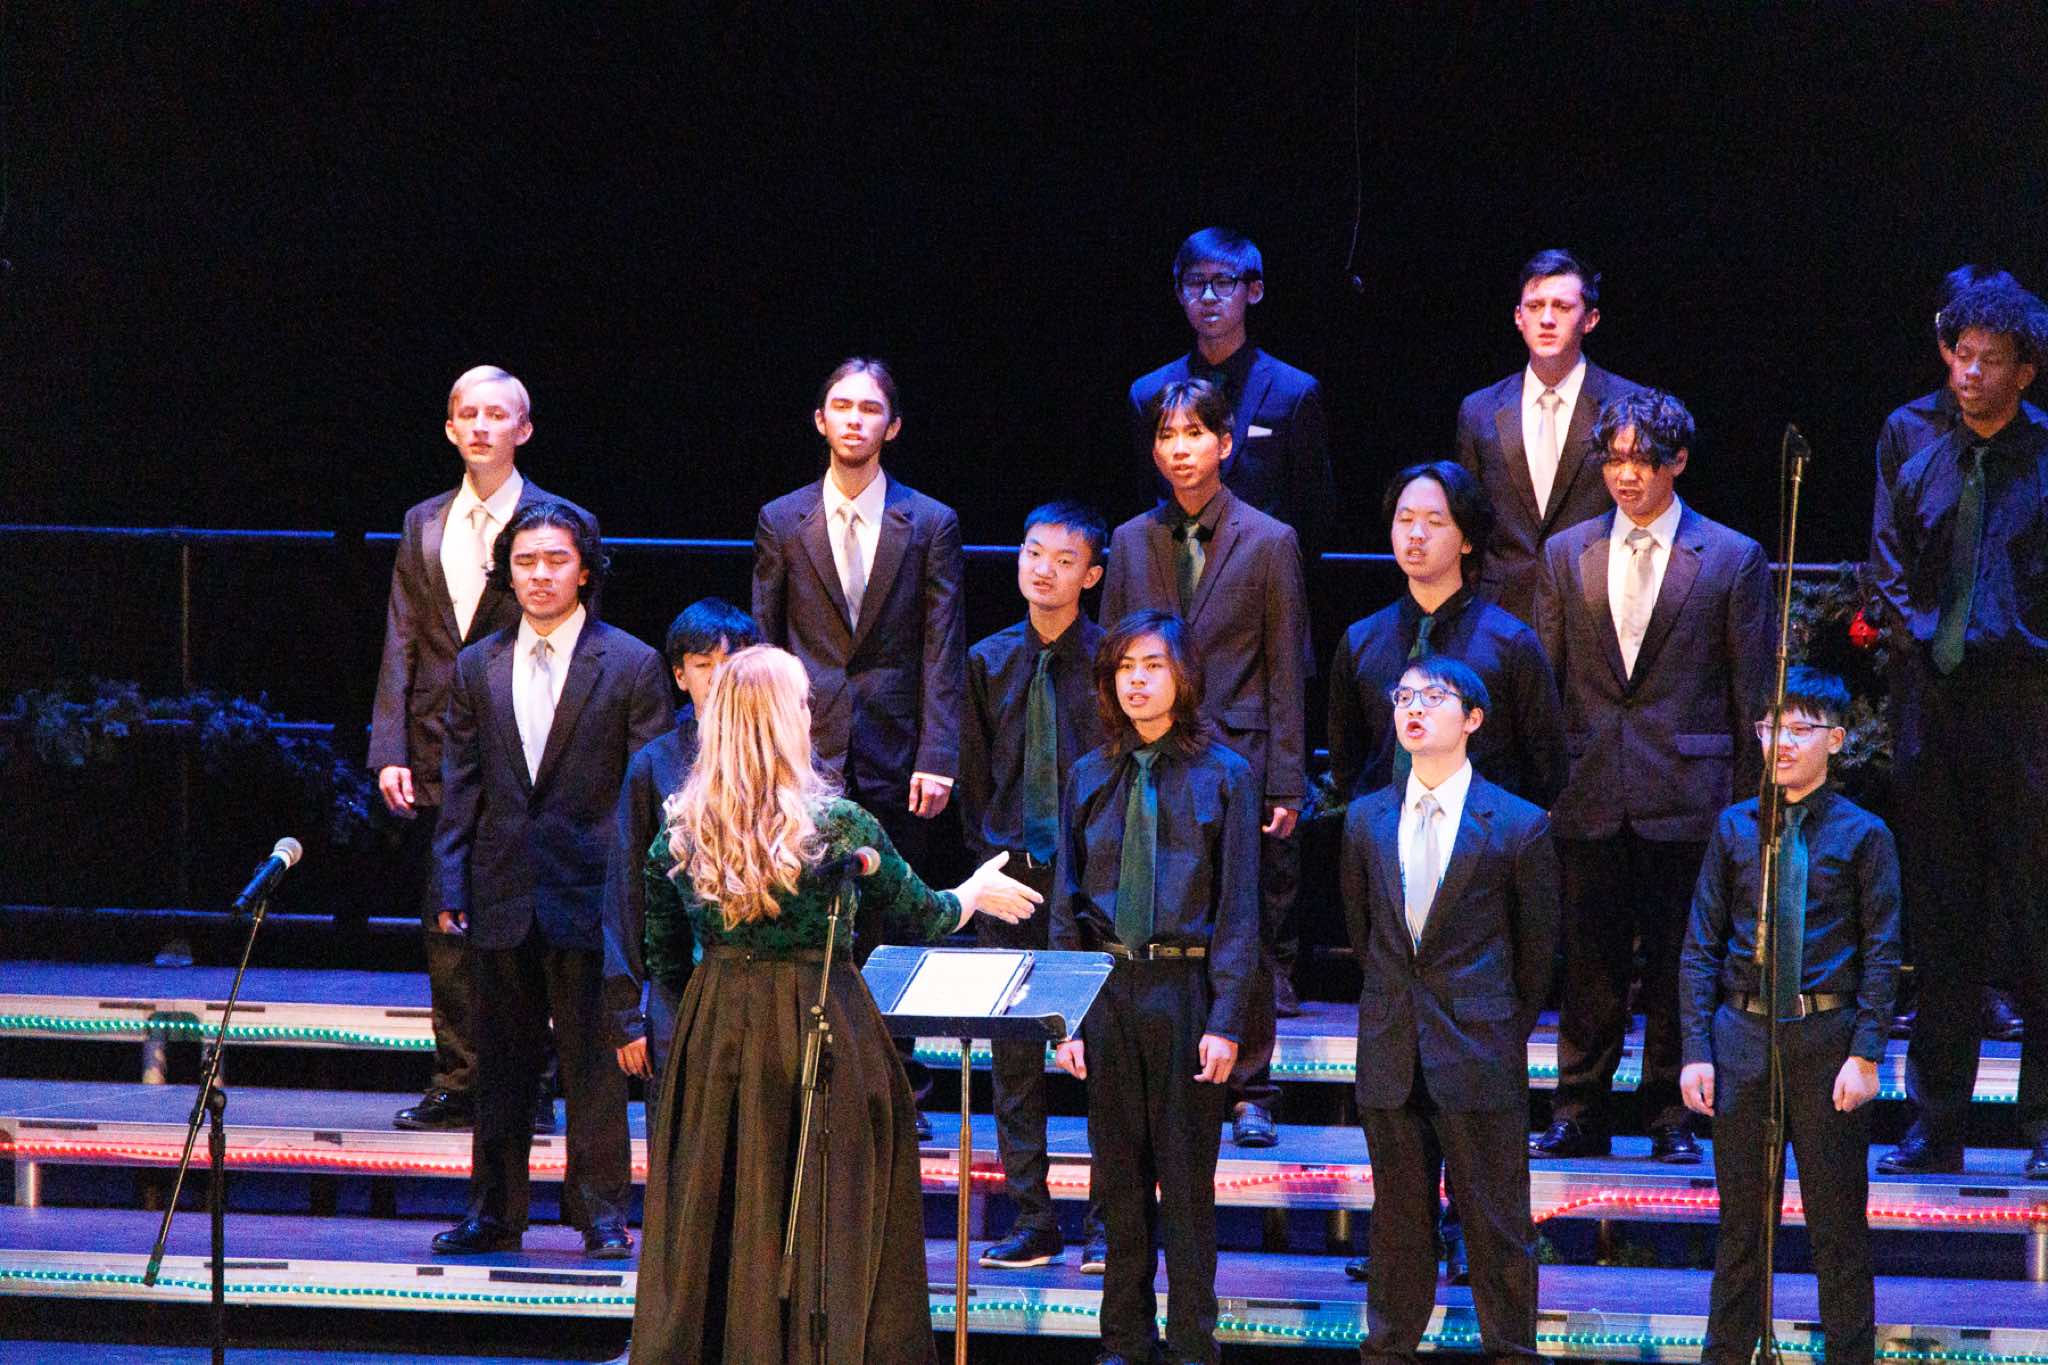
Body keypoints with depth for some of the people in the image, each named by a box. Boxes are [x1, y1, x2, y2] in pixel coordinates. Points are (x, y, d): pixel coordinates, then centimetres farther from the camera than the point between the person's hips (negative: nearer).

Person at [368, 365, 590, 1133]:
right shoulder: (424, 526, 13)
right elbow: (401, 644, 11)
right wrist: (390, 751, 0)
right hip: (438, 759, 4)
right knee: (445, 929, 6)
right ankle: (458, 1085, 14)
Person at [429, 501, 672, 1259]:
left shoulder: (631, 665, -1)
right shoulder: (477, 668, 9)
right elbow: (460, 786, 11)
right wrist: (452, 886, 3)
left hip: (590, 891, -3)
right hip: (502, 896, 3)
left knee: (594, 1060, 0)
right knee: (501, 1059, 9)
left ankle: (602, 1211, 8)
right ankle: (495, 1211, 16)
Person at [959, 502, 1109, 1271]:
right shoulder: (989, 662, 9)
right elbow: (975, 773, 14)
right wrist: (988, 856, 6)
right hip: (1011, 873, 3)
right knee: (1014, 1052, 4)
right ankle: (1031, 1220, 10)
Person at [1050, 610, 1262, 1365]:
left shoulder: (1222, 776, -1)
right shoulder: (1091, 778, 9)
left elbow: (1239, 909, -4)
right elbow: (1066, 905, 10)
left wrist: (1226, 1022, -11)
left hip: (1187, 989, -3)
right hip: (1107, 990, 3)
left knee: (1187, 1180, 0)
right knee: (1119, 1179, 8)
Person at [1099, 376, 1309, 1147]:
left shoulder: (1268, 544, 2)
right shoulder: (1132, 543, 11)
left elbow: (1285, 672, 1)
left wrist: (1284, 785, -3)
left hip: (1238, 758, -2)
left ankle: (1249, 1092, 9)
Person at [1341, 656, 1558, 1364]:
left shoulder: (1519, 826, -4)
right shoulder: (1366, 820, 7)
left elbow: (1537, 949, 4)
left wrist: (1503, 1033, 8)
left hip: (1480, 1057, -3)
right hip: (1391, 1061, 3)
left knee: (1496, 1224, 1)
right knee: (1398, 1219, 11)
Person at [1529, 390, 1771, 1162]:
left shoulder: (1732, 560, 2)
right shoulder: (1567, 556, 11)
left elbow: (1753, 692, 2)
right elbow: (1544, 683, 12)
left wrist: (1748, 802, -1)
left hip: (1687, 789, -2)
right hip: (1588, 793, 2)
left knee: (1680, 963, 1)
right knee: (1590, 962, 5)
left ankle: (1673, 1118, 10)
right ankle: (1580, 1116, 12)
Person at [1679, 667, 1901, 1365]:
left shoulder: (1863, 835, 1)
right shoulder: (1735, 828, 7)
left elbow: (1880, 955, 0)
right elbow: (1700, 948, 8)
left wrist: (1865, 1055, -8)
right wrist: (1696, 1050, 0)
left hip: (1827, 1040, -2)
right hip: (1742, 1034, 2)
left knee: (1838, 1221, 2)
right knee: (1741, 1218, 9)